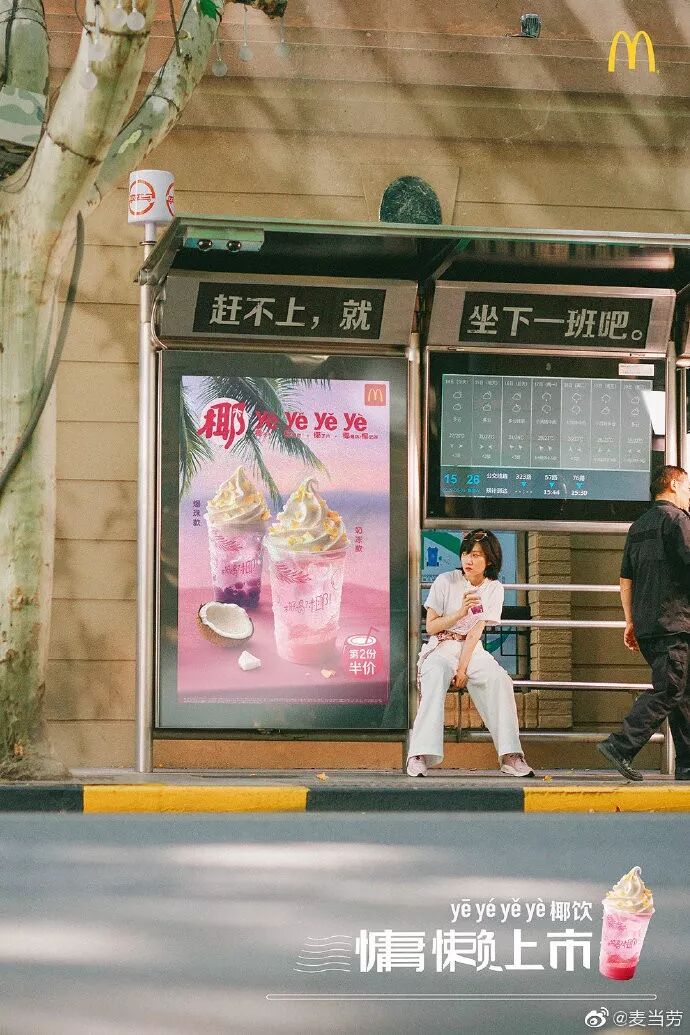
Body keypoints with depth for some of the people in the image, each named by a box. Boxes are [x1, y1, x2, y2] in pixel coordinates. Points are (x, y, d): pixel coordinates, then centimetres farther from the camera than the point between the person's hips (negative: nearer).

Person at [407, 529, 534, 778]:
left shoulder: (493, 589, 2)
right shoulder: (445, 582, -4)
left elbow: (476, 631, -6)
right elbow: (431, 627, -3)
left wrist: (463, 668, -17)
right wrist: (461, 612, -18)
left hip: (472, 650, 2)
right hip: (441, 648, -2)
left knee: (500, 680, -28)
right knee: (435, 678, -37)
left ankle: (510, 757, -29)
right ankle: (418, 756, -44)